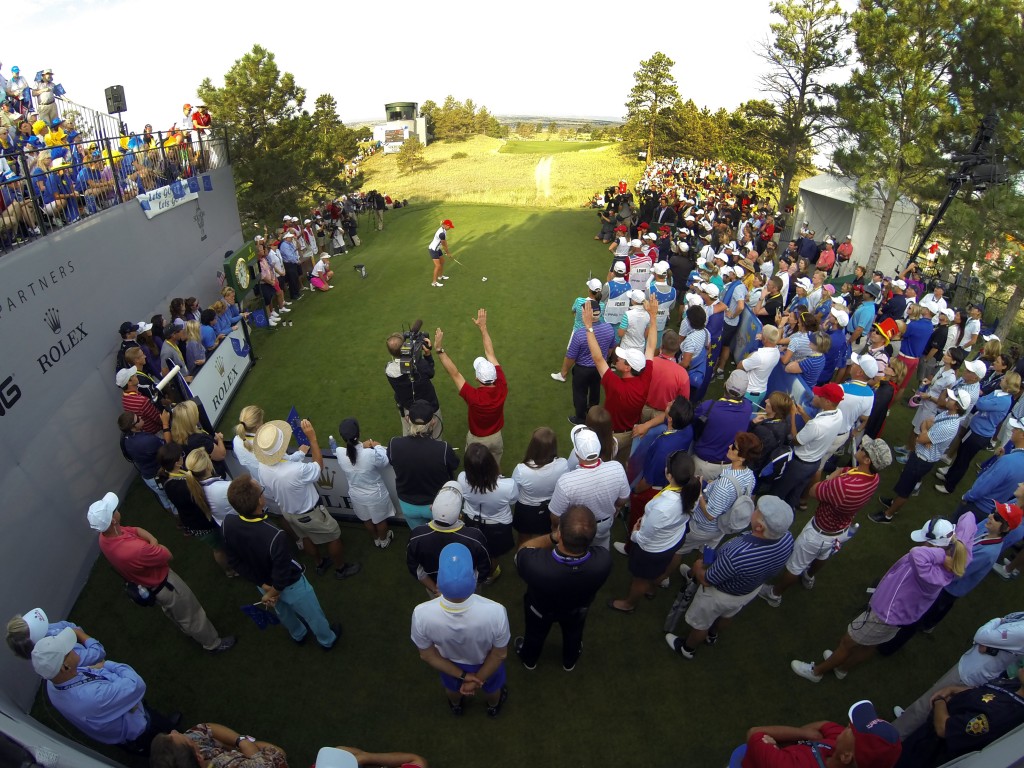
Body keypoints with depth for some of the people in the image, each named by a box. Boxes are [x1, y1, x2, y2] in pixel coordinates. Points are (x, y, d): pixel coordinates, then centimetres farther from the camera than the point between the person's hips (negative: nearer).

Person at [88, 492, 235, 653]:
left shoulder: (105, 536, -19)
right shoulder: (135, 549, -45)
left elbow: (137, 530, -4)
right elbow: (168, 555, -28)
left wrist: (152, 540, -22)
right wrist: (154, 546, -10)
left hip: (143, 582, 8)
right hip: (163, 585, -8)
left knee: (172, 611, 34)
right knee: (191, 614, 16)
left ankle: (192, 632, 59)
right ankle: (213, 643, 37)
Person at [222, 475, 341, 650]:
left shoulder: (228, 523, -28)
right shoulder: (276, 537, -45)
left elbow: (235, 562, -12)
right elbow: (282, 578, -30)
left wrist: (265, 587, -5)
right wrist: (272, 593, -8)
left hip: (263, 584, 5)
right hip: (292, 585, -5)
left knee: (282, 611, 35)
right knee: (312, 615, 26)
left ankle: (298, 635, 64)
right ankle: (327, 640, 54)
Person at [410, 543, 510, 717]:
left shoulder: (421, 614, -39)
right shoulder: (495, 612, -42)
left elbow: (427, 655, -19)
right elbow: (499, 654, -23)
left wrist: (463, 675, -8)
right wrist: (478, 680, -6)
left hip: (449, 663, 1)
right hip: (486, 663, -1)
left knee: (452, 687, 38)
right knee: (492, 687, 36)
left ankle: (456, 706, 68)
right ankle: (493, 707, 66)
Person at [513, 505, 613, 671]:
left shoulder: (534, 563, -50)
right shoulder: (603, 561, -43)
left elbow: (523, 549, -25)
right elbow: (587, 544, -18)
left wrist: (552, 537, -33)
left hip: (541, 608, -1)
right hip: (577, 609, 1)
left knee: (535, 634, 34)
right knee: (573, 634, 36)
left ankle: (529, 659, 63)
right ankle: (570, 661, 65)